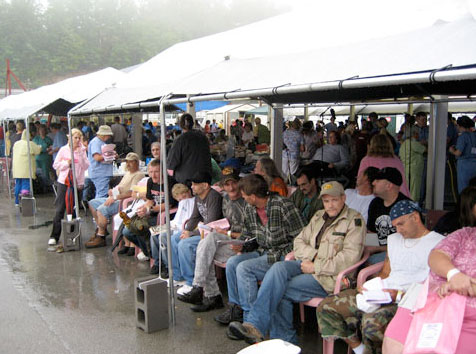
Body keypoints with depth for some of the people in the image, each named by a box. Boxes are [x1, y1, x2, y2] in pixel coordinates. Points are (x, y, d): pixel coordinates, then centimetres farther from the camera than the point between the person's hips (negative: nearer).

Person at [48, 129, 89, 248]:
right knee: (59, 210, -5)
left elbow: (86, 167, -5)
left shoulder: (82, 151, 5)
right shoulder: (63, 150, 3)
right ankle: (54, 237, -2)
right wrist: (67, 163, -11)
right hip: (63, 182, -1)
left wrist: (81, 154, -13)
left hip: (77, 183, 1)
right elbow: (55, 165, 4)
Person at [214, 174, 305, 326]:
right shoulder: (249, 209, 6)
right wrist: (241, 245, -3)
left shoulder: (282, 205, -19)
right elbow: (248, 235, 17)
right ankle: (236, 307, 7)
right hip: (263, 251, 8)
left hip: (282, 254, -8)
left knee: (244, 268, -22)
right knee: (232, 262, -8)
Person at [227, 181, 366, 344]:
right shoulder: (319, 216, 19)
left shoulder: (354, 221, -3)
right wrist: (311, 255, -3)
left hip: (331, 277, -6)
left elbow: (349, 259, -14)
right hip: (309, 264, 6)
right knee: (279, 267, -25)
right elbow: (299, 241, 20)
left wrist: (315, 267, -15)